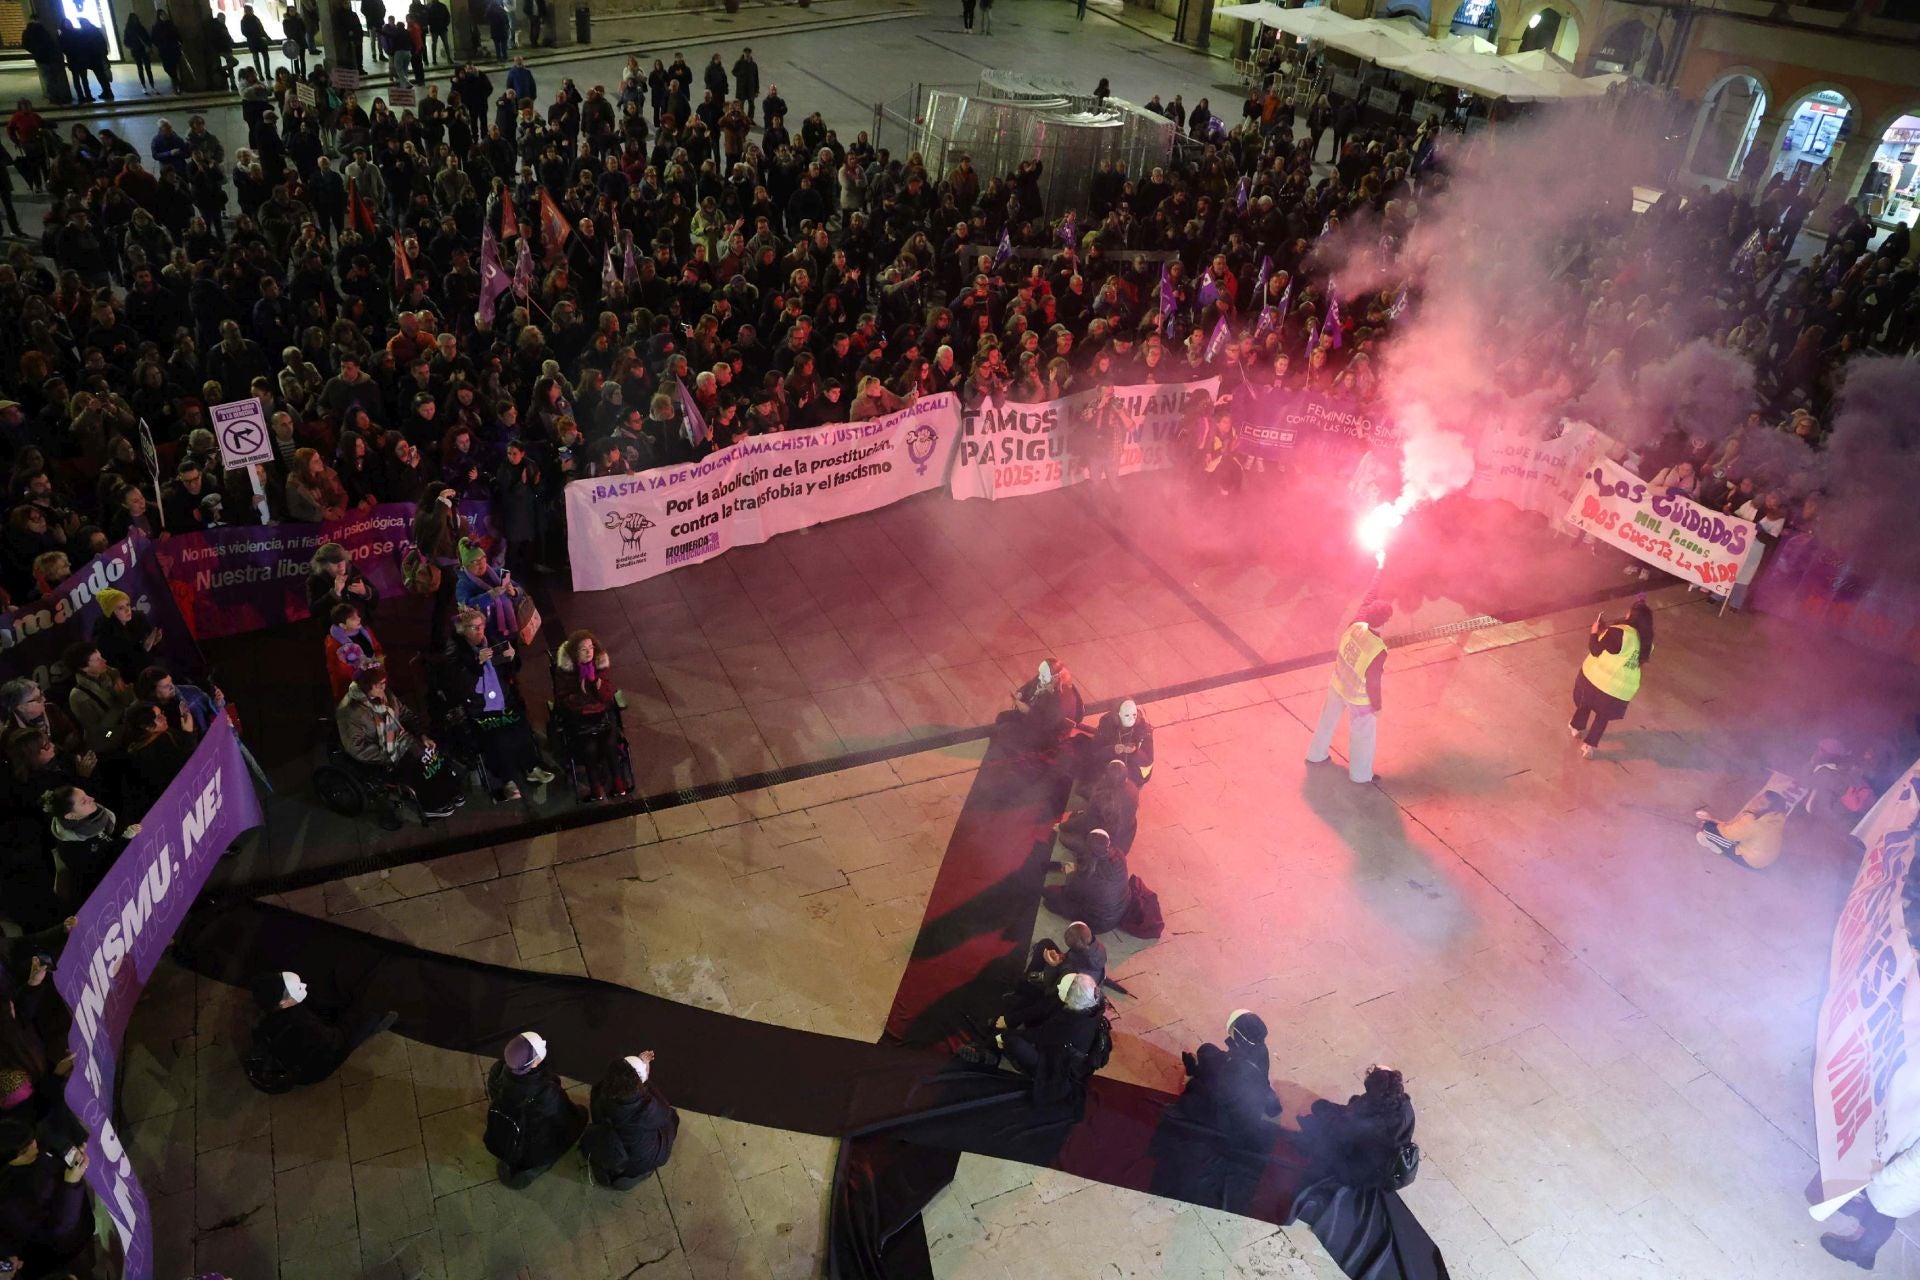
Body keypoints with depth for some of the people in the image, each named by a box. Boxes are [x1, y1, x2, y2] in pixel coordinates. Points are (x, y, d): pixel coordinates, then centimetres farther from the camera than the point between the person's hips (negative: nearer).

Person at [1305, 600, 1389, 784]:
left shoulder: (1356, 626, -21)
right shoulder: (1379, 651, -35)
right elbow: (1373, 683, -24)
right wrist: (1377, 707, -8)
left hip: (1337, 684, 6)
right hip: (1358, 697, -6)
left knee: (1328, 720, 27)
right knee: (1363, 735, 17)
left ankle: (1316, 755, 48)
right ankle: (1360, 774, 34)